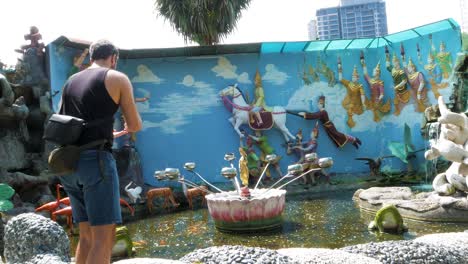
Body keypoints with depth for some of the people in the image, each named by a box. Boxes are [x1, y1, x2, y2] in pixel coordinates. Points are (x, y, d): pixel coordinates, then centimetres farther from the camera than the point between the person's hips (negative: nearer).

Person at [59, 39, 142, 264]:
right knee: (104, 237, -7)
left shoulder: (70, 82, 19)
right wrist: (128, 128, 31)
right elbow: (135, 125, 6)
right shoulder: (117, 78, 3)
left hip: (69, 162, 7)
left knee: (87, 235, 12)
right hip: (95, 160, -7)